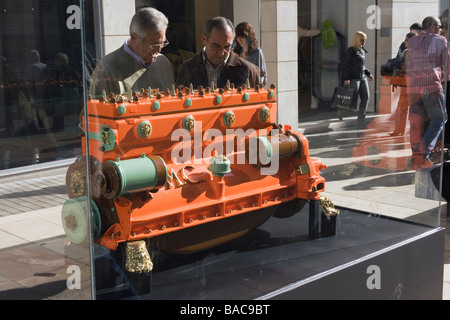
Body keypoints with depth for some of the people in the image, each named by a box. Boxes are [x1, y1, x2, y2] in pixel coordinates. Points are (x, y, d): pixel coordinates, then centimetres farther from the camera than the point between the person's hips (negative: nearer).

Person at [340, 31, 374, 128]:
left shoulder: (362, 51, 16)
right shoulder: (351, 51, -8)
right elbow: (345, 65, -11)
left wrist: (368, 73, 14)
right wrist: (346, 78, -19)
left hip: (362, 78, 8)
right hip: (353, 78, -8)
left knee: (366, 97, -3)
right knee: (353, 100, -7)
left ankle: (360, 121, 1)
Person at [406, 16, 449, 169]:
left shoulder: (411, 42, 16)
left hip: (413, 86, 4)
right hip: (432, 84, -4)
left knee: (416, 121, 6)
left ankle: (417, 156, 2)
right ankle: (424, 153, -9)